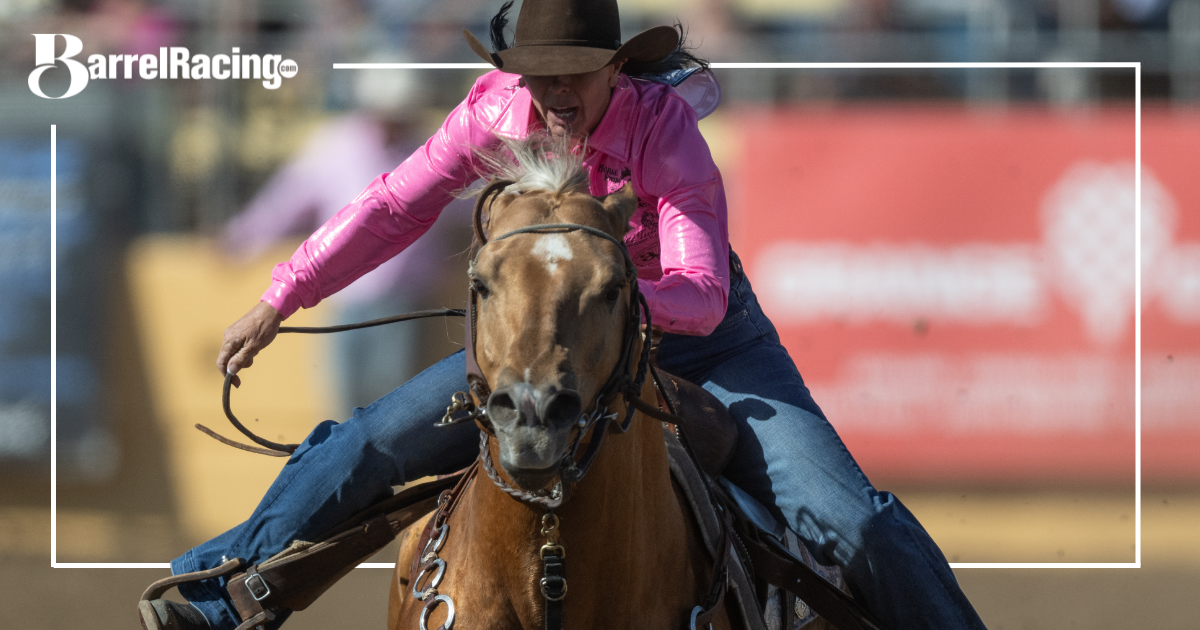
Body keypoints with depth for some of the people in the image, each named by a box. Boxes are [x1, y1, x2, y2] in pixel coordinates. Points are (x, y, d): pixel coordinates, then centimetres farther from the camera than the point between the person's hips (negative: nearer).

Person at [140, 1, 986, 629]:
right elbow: (395, 209, -5)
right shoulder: (499, 107, -16)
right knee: (374, 442, -9)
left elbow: (702, 297, -32)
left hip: (700, 342, -3)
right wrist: (279, 302, -4)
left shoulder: (665, 131, -27)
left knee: (841, 516, -20)